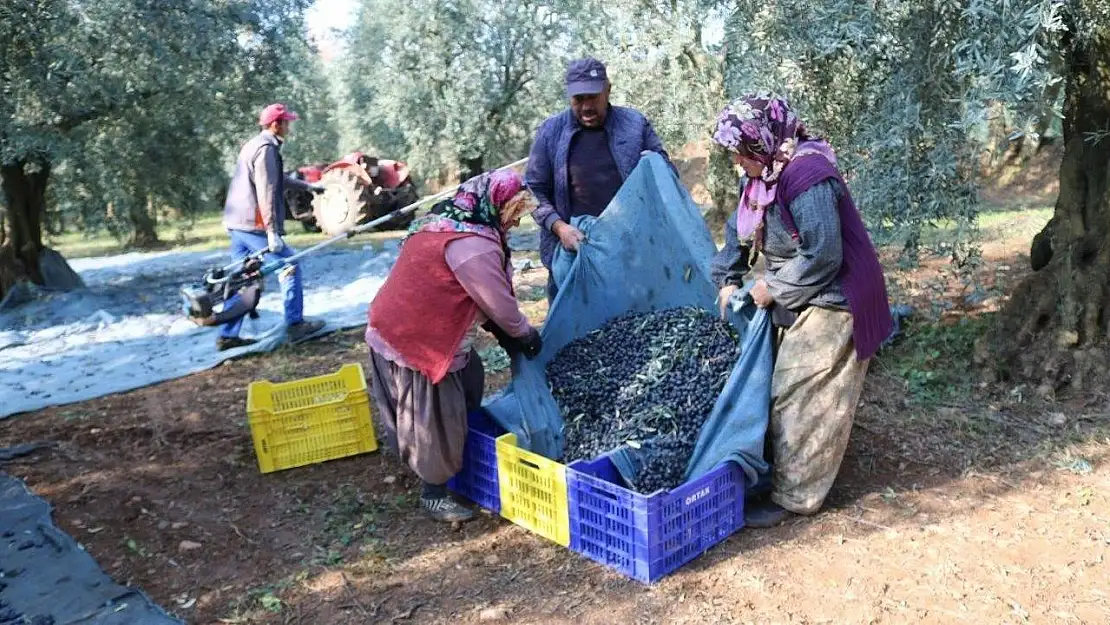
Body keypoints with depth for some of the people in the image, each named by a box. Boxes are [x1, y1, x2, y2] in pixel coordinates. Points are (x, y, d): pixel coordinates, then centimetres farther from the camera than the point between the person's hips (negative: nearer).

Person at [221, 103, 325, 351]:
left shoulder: (253, 145, 19)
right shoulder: (266, 148, -13)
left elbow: (278, 178, 33)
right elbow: (266, 193, -20)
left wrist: (307, 185, 42)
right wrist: (272, 232, -21)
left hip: (236, 223, 10)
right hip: (254, 225, -10)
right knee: (289, 265, 1)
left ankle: (228, 335, 14)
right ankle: (295, 325, 4)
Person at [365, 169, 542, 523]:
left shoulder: (445, 221, 11)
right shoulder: (474, 245, -22)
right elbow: (499, 302, -15)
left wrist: (501, 330, 11)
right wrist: (525, 334, 4)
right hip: (417, 342, -11)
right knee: (435, 420, 1)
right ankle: (434, 495, 17)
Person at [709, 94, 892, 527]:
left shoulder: (808, 176, -26)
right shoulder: (765, 174, 4)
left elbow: (823, 256, -28)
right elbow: (740, 230, 16)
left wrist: (773, 288, -17)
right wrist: (728, 279, 6)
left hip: (830, 304, -10)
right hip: (799, 301, 10)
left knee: (802, 401, -4)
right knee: (785, 392, 17)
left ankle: (794, 496, 8)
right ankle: (780, 473, 32)